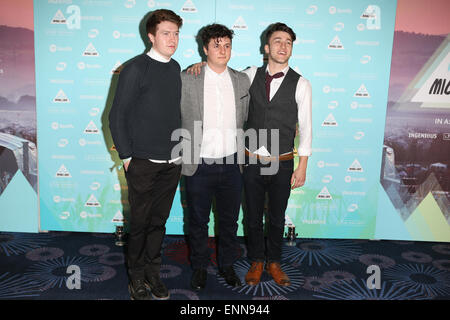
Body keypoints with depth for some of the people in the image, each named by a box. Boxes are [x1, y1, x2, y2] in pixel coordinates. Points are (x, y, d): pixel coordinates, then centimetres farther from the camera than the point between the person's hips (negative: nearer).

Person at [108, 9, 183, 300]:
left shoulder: (175, 69, 9)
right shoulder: (136, 69, -8)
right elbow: (117, 117, -6)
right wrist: (126, 156, -7)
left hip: (171, 163, 5)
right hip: (143, 164, -4)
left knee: (159, 221, 14)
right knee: (140, 222, 8)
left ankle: (153, 273, 30)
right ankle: (137, 277, 27)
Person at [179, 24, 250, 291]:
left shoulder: (242, 80, 4)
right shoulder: (186, 80, -6)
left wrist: (243, 155, 12)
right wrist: (183, 156, -1)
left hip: (232, 165, 3)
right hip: (199, 165, -2)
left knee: (229, 221, 16)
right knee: (198, 221, 14)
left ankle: (227, 265, 37)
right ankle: (200, 266, 35)